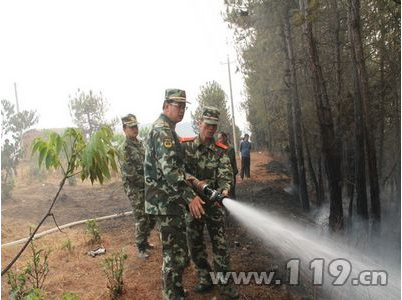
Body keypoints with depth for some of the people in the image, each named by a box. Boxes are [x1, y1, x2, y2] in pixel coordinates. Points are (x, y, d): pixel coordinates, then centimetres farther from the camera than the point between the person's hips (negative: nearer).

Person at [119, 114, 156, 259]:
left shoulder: (140, 143, 11)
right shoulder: (125, 148, -14)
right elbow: (130, 173, -19)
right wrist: (146, 182, -12)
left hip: (147, 187, 7)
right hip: (135, 189, -7)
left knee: (152, 216, 13)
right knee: (141, 219, -2)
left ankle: (145, 241, 32)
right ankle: (141, 248, 13)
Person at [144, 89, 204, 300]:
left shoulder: (166, 129, 17)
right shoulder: (163, 130, -16)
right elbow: (169, 169, -26)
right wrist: (190, 196, -27)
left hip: (170, 200, 11)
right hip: (167, 202, -11)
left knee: (175, 251, 20)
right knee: (175, 253, -2)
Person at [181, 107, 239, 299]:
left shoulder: (220, 151, -1)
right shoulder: (185, 146, -3)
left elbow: (225, 173, -13)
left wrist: (224, 188, -34)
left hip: (213, 203, 0)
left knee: (220, 244, 4)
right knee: (195, 243, 11)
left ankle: (224, 284, 19)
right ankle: (205, 280, 30)